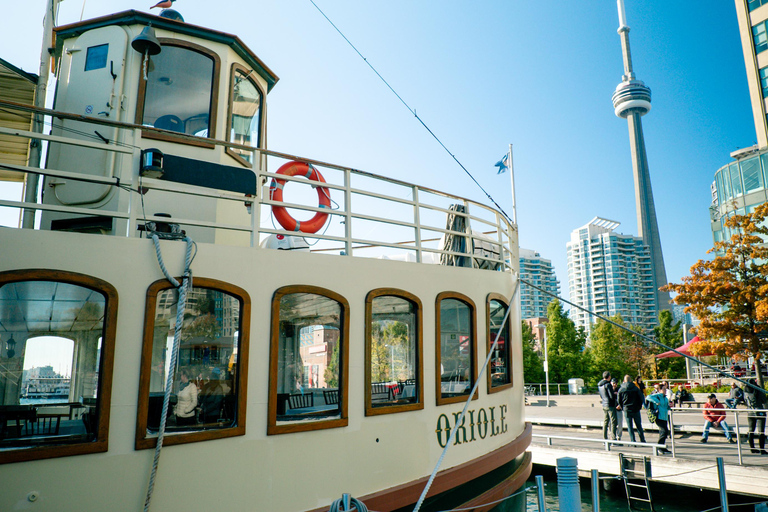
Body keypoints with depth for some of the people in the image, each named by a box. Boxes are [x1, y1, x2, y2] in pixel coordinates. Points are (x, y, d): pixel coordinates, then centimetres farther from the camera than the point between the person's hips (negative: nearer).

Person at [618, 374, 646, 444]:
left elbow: (619, 401, 1)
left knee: (629, 426, 5)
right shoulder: (635, 388, -4)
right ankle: (642, 440, 15)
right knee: (639, 425, 12)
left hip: (627, 410, -1)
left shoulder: (621, 389, -3)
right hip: (636, 409, 1)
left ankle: (633, 441, 2)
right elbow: (642, 398, -3)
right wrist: (639, 406, 10)